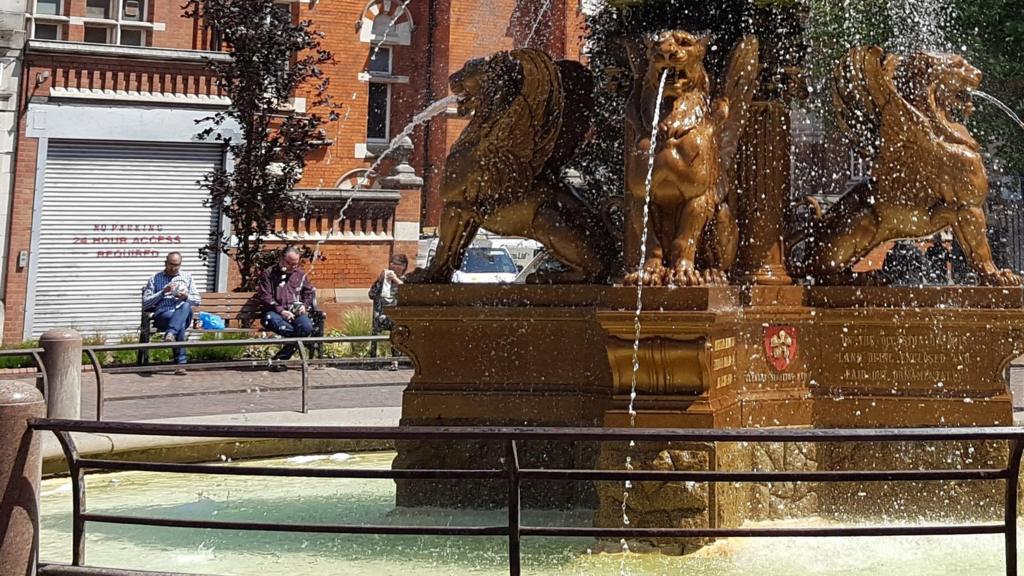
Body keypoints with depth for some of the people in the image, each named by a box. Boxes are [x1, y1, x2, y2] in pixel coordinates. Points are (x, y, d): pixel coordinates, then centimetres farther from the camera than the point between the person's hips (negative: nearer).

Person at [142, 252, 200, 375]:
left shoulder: (187, 277, 23)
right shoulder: (155, 278, 15)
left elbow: (197, 300, 19)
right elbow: (145, 303, 6)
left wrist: (186, 297, -5)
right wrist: (163, 292, -6)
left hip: (184, 314, 2)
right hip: (162, 314, -2)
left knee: (185, 306, -38)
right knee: (180, 324, -39)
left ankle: (170, 334, -56)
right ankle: (180, 362, -49)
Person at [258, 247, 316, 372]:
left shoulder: (300, 275, 20)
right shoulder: (269, 274, 7)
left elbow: (310, 293, 26)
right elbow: (265, 297, -2)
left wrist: (305, 306, 3)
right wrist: (281, 311, -14)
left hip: (296, 313, 3)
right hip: (275, 312, -3)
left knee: (306, 326, -32)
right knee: (272, 321, -41)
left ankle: (281, 359, -21)